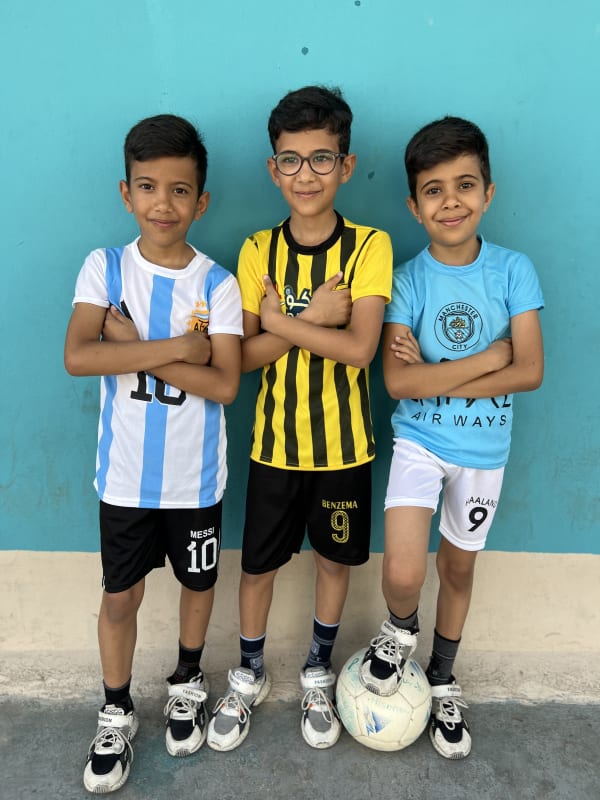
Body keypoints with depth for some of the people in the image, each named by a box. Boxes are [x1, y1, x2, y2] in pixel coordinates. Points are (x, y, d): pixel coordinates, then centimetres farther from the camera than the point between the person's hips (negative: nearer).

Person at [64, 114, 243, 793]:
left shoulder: (216, 284, -8)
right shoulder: (105, 268, -6)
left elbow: (224, 384, -18)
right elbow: (77, 356, -20)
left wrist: (133, 346, -20)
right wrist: (174, 348, -24)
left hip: (195, 475, 0)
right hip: (125, 473, 0)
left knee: (198, 582, 17)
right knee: (120, 594, 13)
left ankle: (187, 681, 46)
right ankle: (115, 715, 36)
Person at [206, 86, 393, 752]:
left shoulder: (369, 246, -9)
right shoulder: (257, 251, -3)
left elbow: (359, 348, -20)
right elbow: (244, 354, -9)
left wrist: (279, 321, -18)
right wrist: (315, 320, -19)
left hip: (342, 443, -1)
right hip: (275, 440, 1)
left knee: (335, 558, 15)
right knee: (258, 563, 13)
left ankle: (318, 674, 41)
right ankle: (249, 675, 38)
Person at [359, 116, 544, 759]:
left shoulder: (513, 271, -7)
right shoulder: (407, 280, -10)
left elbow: (530, 372, -15)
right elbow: (398, 381, -19)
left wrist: (436, 376, -20)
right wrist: (490, 355, -18)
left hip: (484, 448, 2)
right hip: (418, 442, -1)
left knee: (458, 565, 17)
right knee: (402, 574, -15)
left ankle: (442, 680, 41)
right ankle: (400, 629, 23)